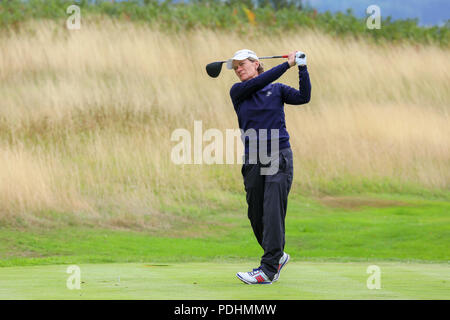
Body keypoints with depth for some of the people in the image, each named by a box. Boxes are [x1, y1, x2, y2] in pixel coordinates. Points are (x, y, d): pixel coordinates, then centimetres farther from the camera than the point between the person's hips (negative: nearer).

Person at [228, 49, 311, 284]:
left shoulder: (277, 89, 9)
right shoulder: (238, 91, 9)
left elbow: (304, 97, -5)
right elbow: (258, 82, -9)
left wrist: (302, 68, -11)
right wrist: (287, 64, -10)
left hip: (279, 156, -3)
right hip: (252, 159, 3)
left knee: (273, 212, -13)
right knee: (256, 216, 6)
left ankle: (268, 269, -17)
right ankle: (277, 256, 29)